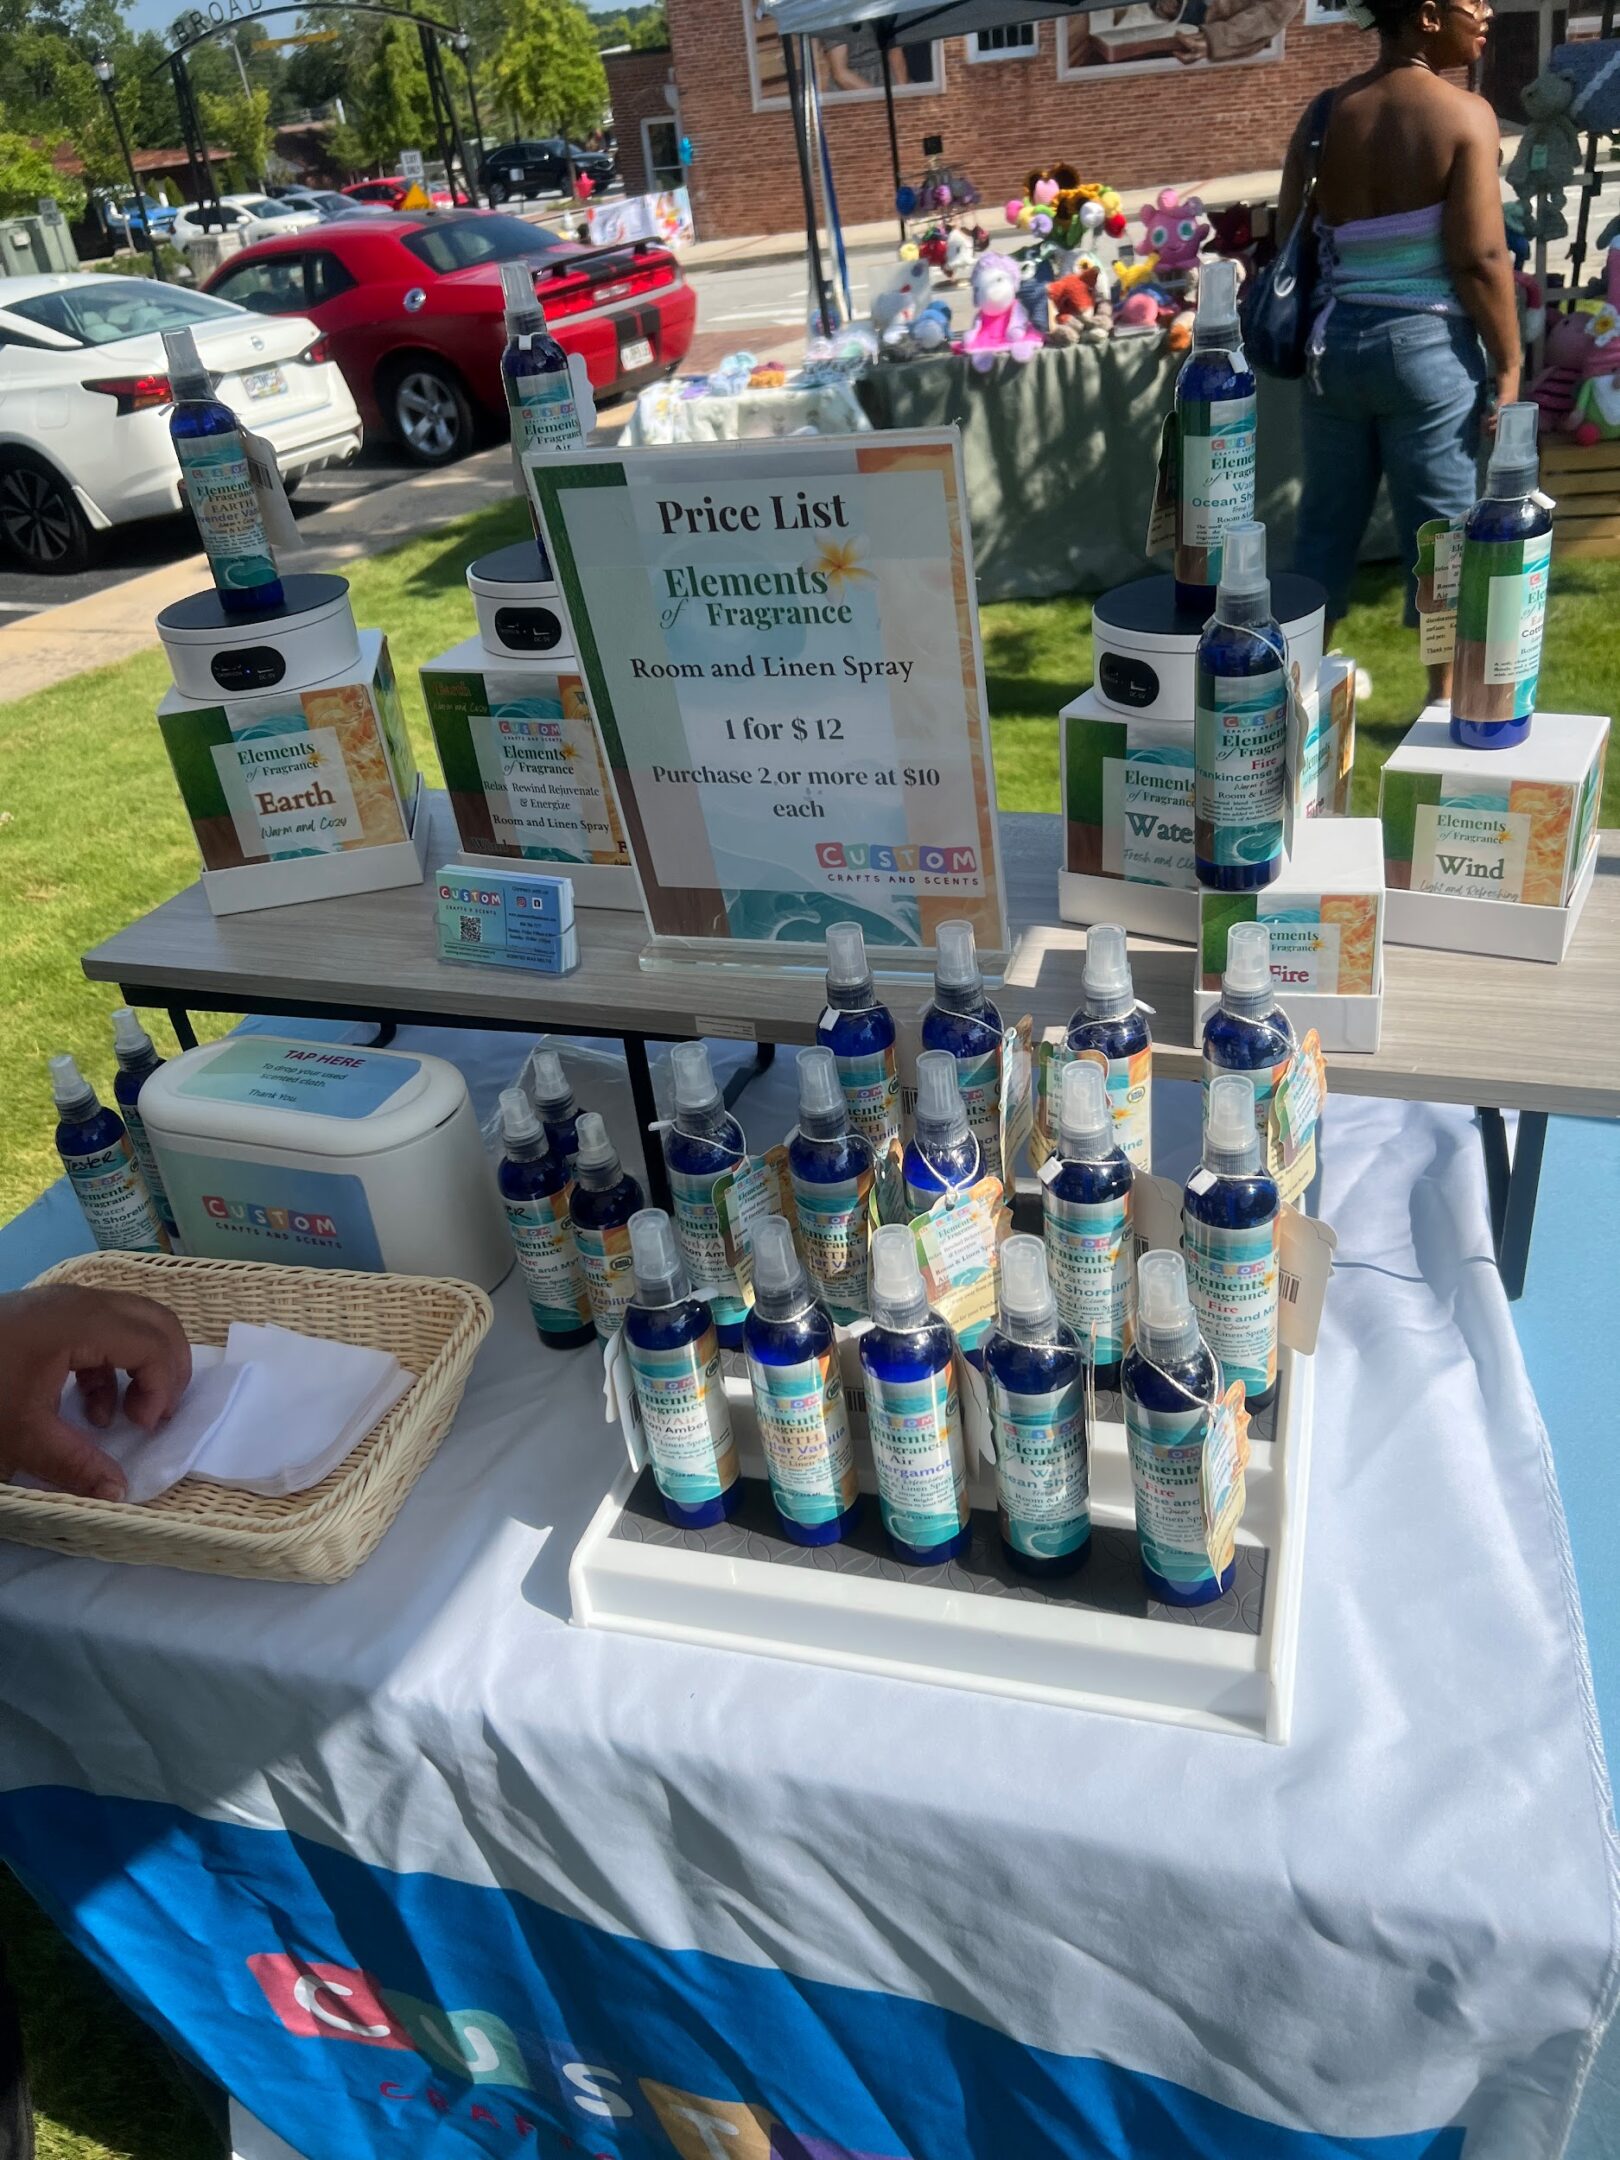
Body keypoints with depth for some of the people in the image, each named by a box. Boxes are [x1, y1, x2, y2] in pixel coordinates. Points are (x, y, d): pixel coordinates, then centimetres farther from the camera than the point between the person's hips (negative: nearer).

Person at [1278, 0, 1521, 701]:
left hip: (1333, 341, 5)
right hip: (1426, 346, -5)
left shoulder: (1322, 117, 5)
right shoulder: (1463, 114, -9)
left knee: (1327, 520, 14)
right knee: (1440, 528, 6)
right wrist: (1508, 363, -6)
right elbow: (1479, 257, -14)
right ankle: (1446, 700, 15)